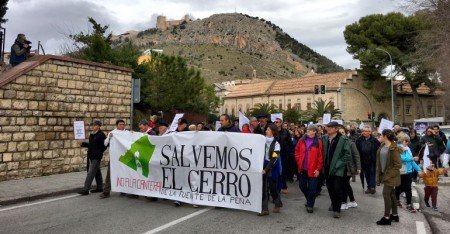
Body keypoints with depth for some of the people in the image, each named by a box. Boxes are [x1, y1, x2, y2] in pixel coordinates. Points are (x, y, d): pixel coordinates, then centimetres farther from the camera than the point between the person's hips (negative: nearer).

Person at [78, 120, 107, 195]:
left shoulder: (101, 135, -12)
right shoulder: (92, 134, 13)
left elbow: (105, 145, -16)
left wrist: (99, 153, -18)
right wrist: (82, 144, 13)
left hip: (96, 157, -9)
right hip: (91, 156, 9)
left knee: (91, 173, -8)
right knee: (97, 172, 15)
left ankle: (86, 189, -5)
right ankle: (99, 188, 24)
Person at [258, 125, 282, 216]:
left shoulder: (276, 144, -10)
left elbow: (273, 159, -14)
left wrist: (266, 169, -19)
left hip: (272, 167, -4)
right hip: (264, 165, 4)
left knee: (272, 186, 7)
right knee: (263, 187, 1)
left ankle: (277, 204, 32)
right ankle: (265, 208, 8)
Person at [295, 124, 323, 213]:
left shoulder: (318, 142, -7)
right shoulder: (302, 140, 3)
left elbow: (321, 157, -7)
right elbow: (297, 152, 12)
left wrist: (318, 169, -10)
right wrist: (299, 162, 2)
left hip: (313, 169, -4)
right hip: (302, 168, 4)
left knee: (312, 188, 2)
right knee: (302, 186, 14)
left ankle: (310, 205, 20)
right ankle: (309, 200, 38)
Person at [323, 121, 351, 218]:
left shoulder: (343, 139, -12)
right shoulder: (324, 138, 3)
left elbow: (348, 154, -11)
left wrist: (338, 164, -13)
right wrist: (324, 164, 9)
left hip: (338, 169, -5)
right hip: (327, 168, 5)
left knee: (337, 189, -5)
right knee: (330, 188, 14)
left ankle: (337, 209, 8)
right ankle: (334, 204, 36)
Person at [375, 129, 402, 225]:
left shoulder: (394, 148, -18)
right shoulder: (382, 146, 6)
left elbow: (398, 164, -18)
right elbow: (379, 161, 13)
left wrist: (389, 174, -17)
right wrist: (379, 174, 11)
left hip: (390, 175, -8)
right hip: (385, 174, 8)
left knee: (386, 194, -5)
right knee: (391, 194, 16)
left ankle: (386, 217, 4)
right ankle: (395, 215, 28)